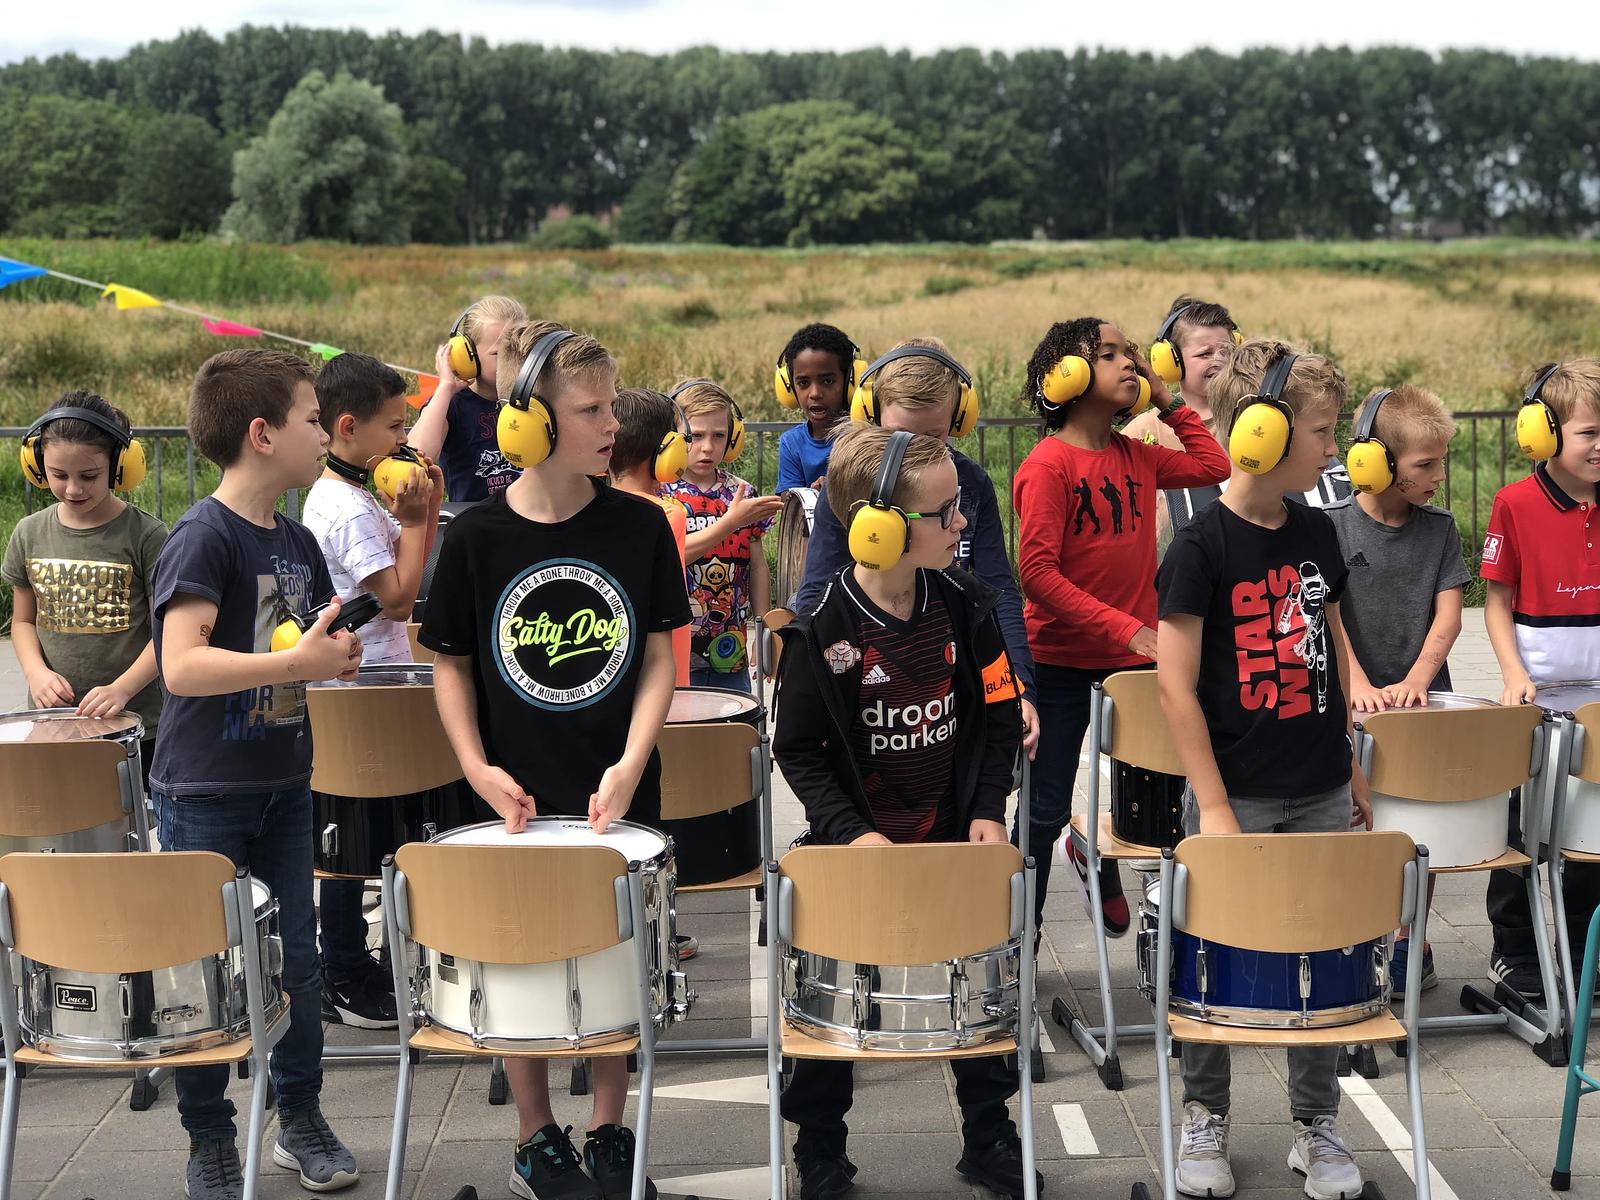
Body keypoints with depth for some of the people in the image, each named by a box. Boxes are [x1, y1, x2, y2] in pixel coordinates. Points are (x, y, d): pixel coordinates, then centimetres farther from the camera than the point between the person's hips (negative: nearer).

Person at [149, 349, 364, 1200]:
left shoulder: (296, 541, 6)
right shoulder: (204, 537, -17)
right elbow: (182, 666, -27)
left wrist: (336, 656, -1)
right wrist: (300, 661, -28)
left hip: (283, 784, 7)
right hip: (204, 796, -7)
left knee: (298, 961, 13)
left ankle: (300, 1118, 28)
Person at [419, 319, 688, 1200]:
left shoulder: (639, 527, -5)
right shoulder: (477, 538, -8)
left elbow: (657, 660, -2)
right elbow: (451, 664, 1)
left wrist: (630, 765, -14)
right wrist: (476, 765, -11)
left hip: (618, 792, 1)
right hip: (518, 795, -1)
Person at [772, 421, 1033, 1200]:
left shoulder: (964, 608, -7)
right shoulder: (824, 632, -18)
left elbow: (999, 717, 2)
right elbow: (797, 750, -10)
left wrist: (988, 808, -7)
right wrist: (849, 831, -18)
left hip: (952, 839, 3)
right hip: (860, 844, -3)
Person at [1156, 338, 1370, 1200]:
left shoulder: (1314, 533, 4)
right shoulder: (1202, 544, -14)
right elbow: (1174, 684, -14)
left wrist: (1351, 764, 13)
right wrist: (1213, 806, -16)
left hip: (1319, 795, 5)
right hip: (1236, 796, -5)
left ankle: (1317, 1128, 25)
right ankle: (1204, 1117, 26)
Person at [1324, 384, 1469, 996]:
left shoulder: (1439, 528, 2)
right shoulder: (1332, 527, -7)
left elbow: (1448, 613, -2)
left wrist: (1416, 680, -17)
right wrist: (1359, 685, -24)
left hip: (1422, 695, 2)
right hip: (1351, 701, -2)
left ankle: (1410, 940, 21)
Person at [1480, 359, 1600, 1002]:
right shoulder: (1515, 503, -8)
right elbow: (1497, 601, -5)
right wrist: (1515, 675, -16)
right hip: (1536, 693, -3)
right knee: (1523, 824, 8)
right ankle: (1513, 953, 20)